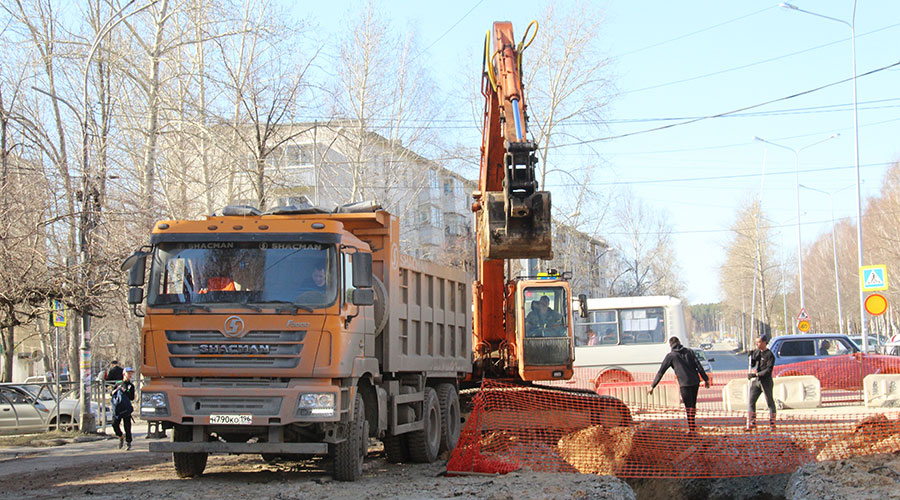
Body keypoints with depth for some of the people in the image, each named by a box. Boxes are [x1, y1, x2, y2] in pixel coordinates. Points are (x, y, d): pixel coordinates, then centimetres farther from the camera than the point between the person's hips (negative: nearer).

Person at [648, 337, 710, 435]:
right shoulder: (689, 352, 11)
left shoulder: (671, 356, 1)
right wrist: (706, 379, 8)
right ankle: (693, 427, 20)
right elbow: (699, 366, 6)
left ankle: (692, 429, -4)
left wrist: (653, 386, 4)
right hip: (695, 382, 4)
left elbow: (661, 372, 1)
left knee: (689, 407, -2)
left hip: (684, 384, -4)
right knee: (692, 405, 16)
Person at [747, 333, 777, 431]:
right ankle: (751, 424, 1)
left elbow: (768, 370, -19)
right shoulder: (757, 352, 11)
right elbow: (752, 364, 18)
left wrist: (756, 374, -24)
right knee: (751, 401, 0)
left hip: (766, 381, -7)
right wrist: (751, 356, 0)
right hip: (756, 381, 7)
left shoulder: (769, 355, -12)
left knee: (770, 402, 3)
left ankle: (772, 424, 12)